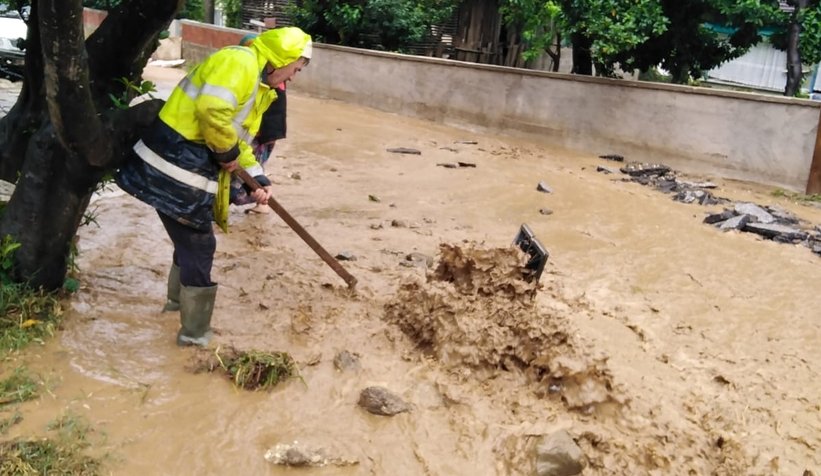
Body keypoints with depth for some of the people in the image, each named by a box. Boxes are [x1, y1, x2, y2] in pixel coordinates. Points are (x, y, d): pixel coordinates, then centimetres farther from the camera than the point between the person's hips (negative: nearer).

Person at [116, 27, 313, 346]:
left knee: (192, 239, 26)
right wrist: (227, 153, -15)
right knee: (198, 246, 1)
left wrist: (258, 179, 14)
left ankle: (179, 298, 49)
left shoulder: (257, 83, 18)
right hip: (176, 166, -10)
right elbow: (212, 110, -31)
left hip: (185, 168, 10)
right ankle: (194, 331, 15)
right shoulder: (239, 62, -16)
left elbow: (239, 140, 24)